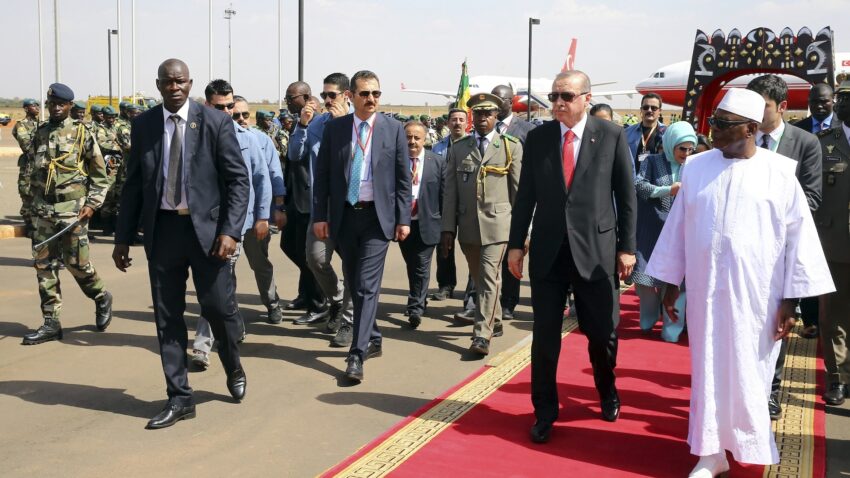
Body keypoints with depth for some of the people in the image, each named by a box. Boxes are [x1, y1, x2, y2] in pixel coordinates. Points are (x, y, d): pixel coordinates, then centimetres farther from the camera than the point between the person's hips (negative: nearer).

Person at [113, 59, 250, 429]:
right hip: (161, 229, 3)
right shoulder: (143, 125, 5)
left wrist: (230, 230, -15)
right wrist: (123, 237, 7)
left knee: (219, 307, 1)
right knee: (167, 317, 5)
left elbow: (238, 179, -5)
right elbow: (133, 184, 9)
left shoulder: (216, 122, -4)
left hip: (206, 228, -3)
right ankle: (179, 398, 17)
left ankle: (234, 369, 33)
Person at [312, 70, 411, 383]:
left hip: (377, 216, -3)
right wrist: (320, 216, -1)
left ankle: (357, 354, -8)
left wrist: (403, 219, -3)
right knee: (354, 284, 13)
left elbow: (403, 178, 1)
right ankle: (372, 340, 30)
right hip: (344, 216, 3)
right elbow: (322, 175, 5)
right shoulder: (334, 129, 4)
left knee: (367, 285, -9)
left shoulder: (393, 129, 1)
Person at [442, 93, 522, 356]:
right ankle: (494, 322, 33)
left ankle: (482, 335, -10)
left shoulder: (511, 146, 3)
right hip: (468, 224, 3)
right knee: (479, 279, 15)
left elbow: (519, 189, 2)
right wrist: (448, 228, 2)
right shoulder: (458, 149, 9)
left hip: (496, 223, -3)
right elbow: (450, 191, 7)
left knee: (489, 279, -11)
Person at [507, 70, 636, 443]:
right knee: (544, 336, 5)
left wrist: (627, 247, -1)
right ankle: (545, 412, 20)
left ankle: (607, 392, 39)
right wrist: (516, 243, 5)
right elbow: (526, 195, 7)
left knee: (603, 333, 11)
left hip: (596, 250, -1)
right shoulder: (537, 137, 4)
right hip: (547, 251, 1)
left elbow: (626, 195, 1)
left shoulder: (612, 135, -2)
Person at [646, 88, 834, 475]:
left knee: (748, 372, 7)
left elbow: (799, 237, -4)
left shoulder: (779, 172, -4)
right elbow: (678, 226, 8)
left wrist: (791, 300, -6)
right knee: (708, 368, 8)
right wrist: (670, 283, 9)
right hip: (705, 289, 2)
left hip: (755, 293, -2)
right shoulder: (696, 167, 3)